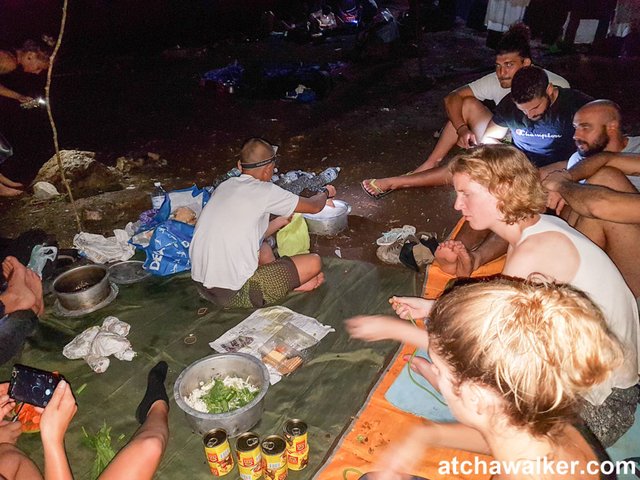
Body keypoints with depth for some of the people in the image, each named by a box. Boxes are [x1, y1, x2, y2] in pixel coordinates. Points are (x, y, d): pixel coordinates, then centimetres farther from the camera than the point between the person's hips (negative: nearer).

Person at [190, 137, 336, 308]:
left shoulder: (224, 186, 9)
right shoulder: (265, 191, -10)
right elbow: (314, 206, 5)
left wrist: (279, 222, 27)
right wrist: (325, 193, 26)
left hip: (201, 285, 8)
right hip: (235, 295, -8)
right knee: (313, 262, -2)